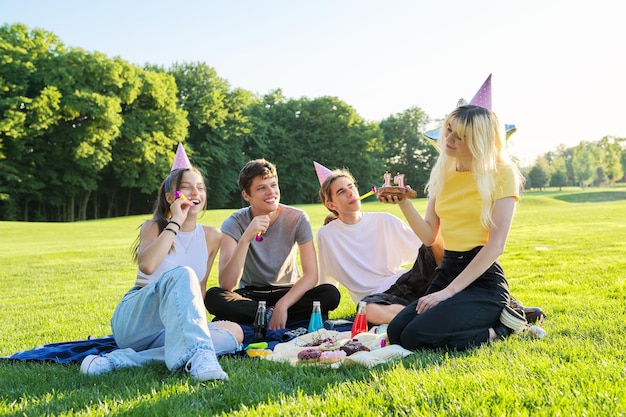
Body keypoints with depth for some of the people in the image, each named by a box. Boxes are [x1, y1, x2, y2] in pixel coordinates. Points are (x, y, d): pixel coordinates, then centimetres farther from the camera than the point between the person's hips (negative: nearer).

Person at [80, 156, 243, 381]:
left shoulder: (212, 236, 9)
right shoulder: (154, 227, -1)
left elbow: (200, 286, 12)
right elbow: (147, 266, -23)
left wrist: (195, 317, -7)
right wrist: (175, 222, -17)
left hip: (171, 327, 5)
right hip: (133, 320, -5)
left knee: (234, 333, -23)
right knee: (181, 274, -31)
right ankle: (198, 355, -55)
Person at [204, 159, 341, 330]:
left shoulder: (297, 218, -11)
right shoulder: (234, 224, -14)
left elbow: (311, 275, -15)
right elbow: (226, 285, -27)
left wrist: (282, 305, -30)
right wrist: (246, 238, -37)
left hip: (289, 292, 1)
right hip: (251, 295, -1)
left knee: (330, 294, -28)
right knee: (213, 297, -31)